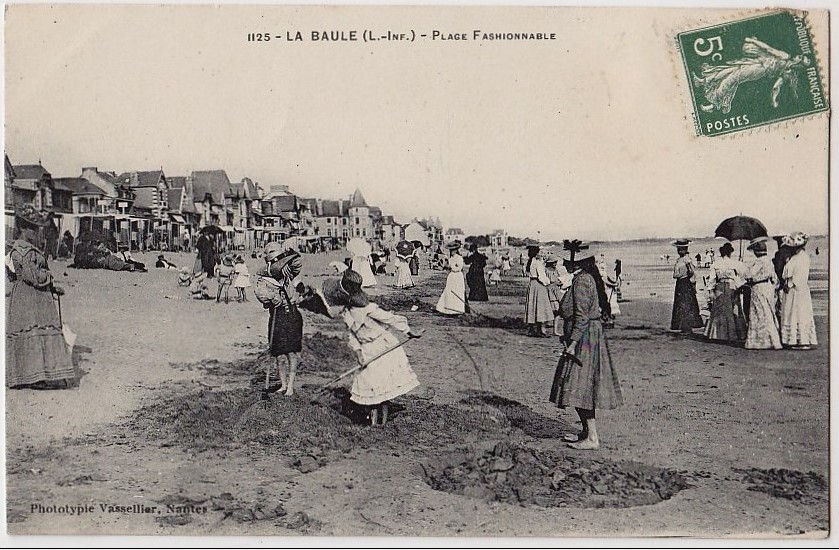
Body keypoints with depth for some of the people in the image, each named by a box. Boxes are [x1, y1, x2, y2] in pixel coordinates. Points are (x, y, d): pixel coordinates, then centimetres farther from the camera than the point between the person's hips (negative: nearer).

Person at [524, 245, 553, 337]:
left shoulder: (528, 262, 10)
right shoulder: (538, 262, -15)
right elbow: (541, 276, -17)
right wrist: (548, 282, -1)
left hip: (531, 284, 9)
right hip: (539, 285, -8)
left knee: (532, 306, 11)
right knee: (539, 307, -4)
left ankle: (530, 330, 14)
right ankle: (539, 330, -4)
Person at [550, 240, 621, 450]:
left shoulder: (581, 281, -18)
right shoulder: (586, 277, 13)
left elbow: (582, 317, -23)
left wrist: (572, 344, -22)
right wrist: (568, 337, 25)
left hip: (584, 339, -10)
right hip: (589, 337, 10)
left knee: (581, 387, -7)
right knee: (582, 388, 15)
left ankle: (592, 438, -2)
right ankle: (587, 431, 23)